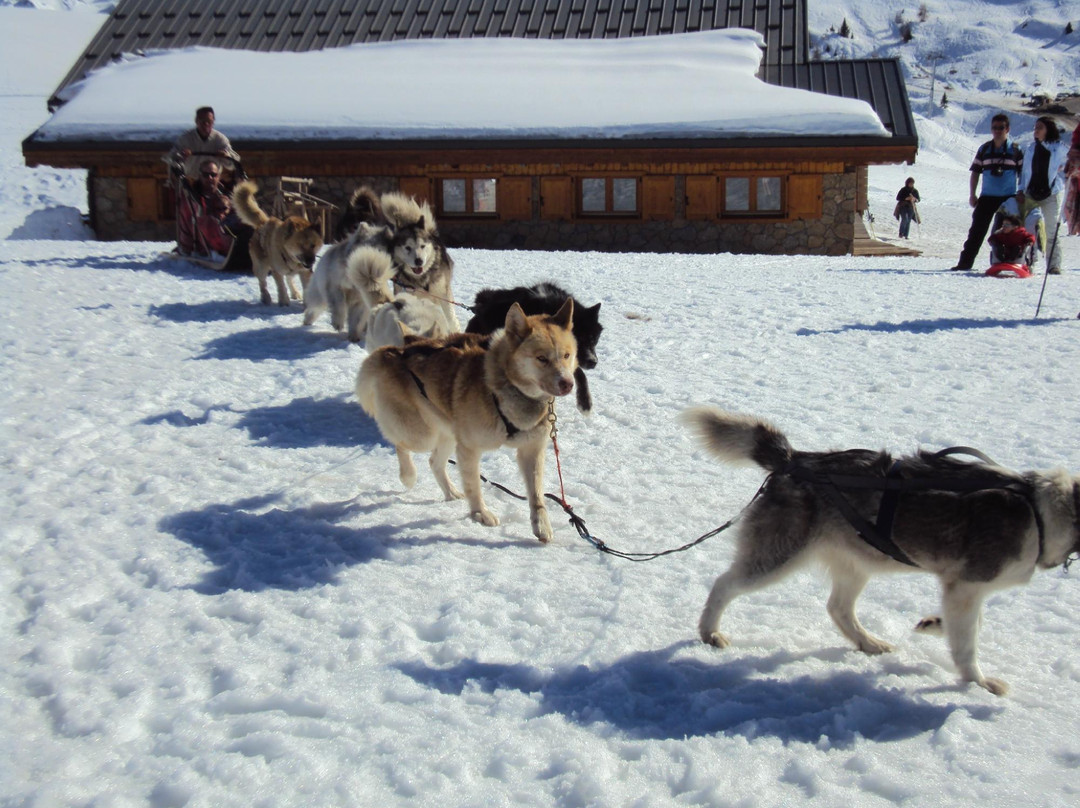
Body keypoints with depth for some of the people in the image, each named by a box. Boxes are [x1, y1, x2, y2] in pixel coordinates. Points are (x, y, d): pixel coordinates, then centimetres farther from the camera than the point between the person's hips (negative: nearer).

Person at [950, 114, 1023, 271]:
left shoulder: (1015, 150, 3)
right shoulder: (984, 149, 8)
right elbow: (975, 172, 11)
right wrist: (972, 194, 5)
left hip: (1009, 198, -1)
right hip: (987, 197, 1)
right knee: (977, 230, -3)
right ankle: (965, 261, -2)